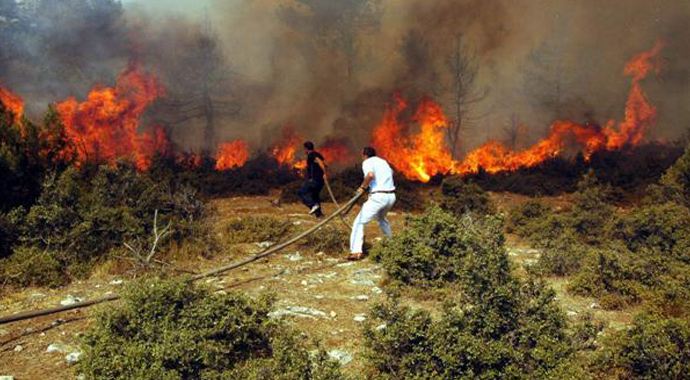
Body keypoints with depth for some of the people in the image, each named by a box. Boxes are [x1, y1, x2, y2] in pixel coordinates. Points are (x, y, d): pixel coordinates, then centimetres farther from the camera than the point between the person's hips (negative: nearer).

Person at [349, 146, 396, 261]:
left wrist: (363, 187, -9)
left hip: (378, 196, -7)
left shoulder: (367, 162, -1)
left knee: (359, 222, -3)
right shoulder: (383, 161, 21)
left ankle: (356, 251, -16)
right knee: (381, 218, 35)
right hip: (391, 196, 7)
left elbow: (370, 175, -23)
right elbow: (391, 173, 40)